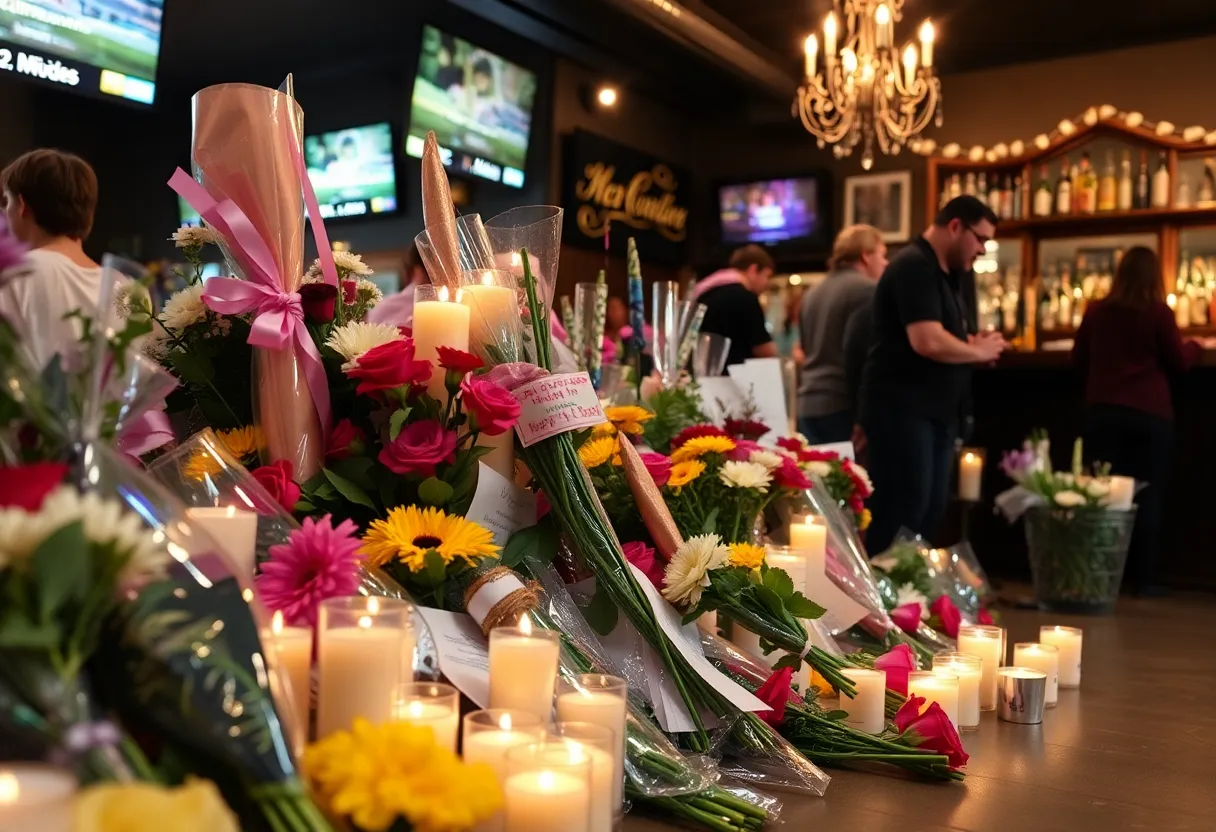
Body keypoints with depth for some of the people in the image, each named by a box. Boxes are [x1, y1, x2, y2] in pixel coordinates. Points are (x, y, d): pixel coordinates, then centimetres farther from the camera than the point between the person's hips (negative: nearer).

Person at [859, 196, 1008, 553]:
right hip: (902, 410, -10)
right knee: (901, 513, -7)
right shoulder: (915, 266, -15)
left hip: (935, 411, 10)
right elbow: (927, 342, -27)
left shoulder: (945, 273, 16)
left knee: (930, 513, 13)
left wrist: (977, 345, 5)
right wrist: (979, 351, -10)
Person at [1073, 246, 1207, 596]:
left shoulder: (1096, 311, 2)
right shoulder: (1159, 312, -5)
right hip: (1149, 413, -2)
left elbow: (1079, 360, 12)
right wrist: (1194, 346, 24)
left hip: (1102, 411, 2)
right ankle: (1143, 578, 5)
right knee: (1147, 495, 4)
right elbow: (1178, 363, 4)